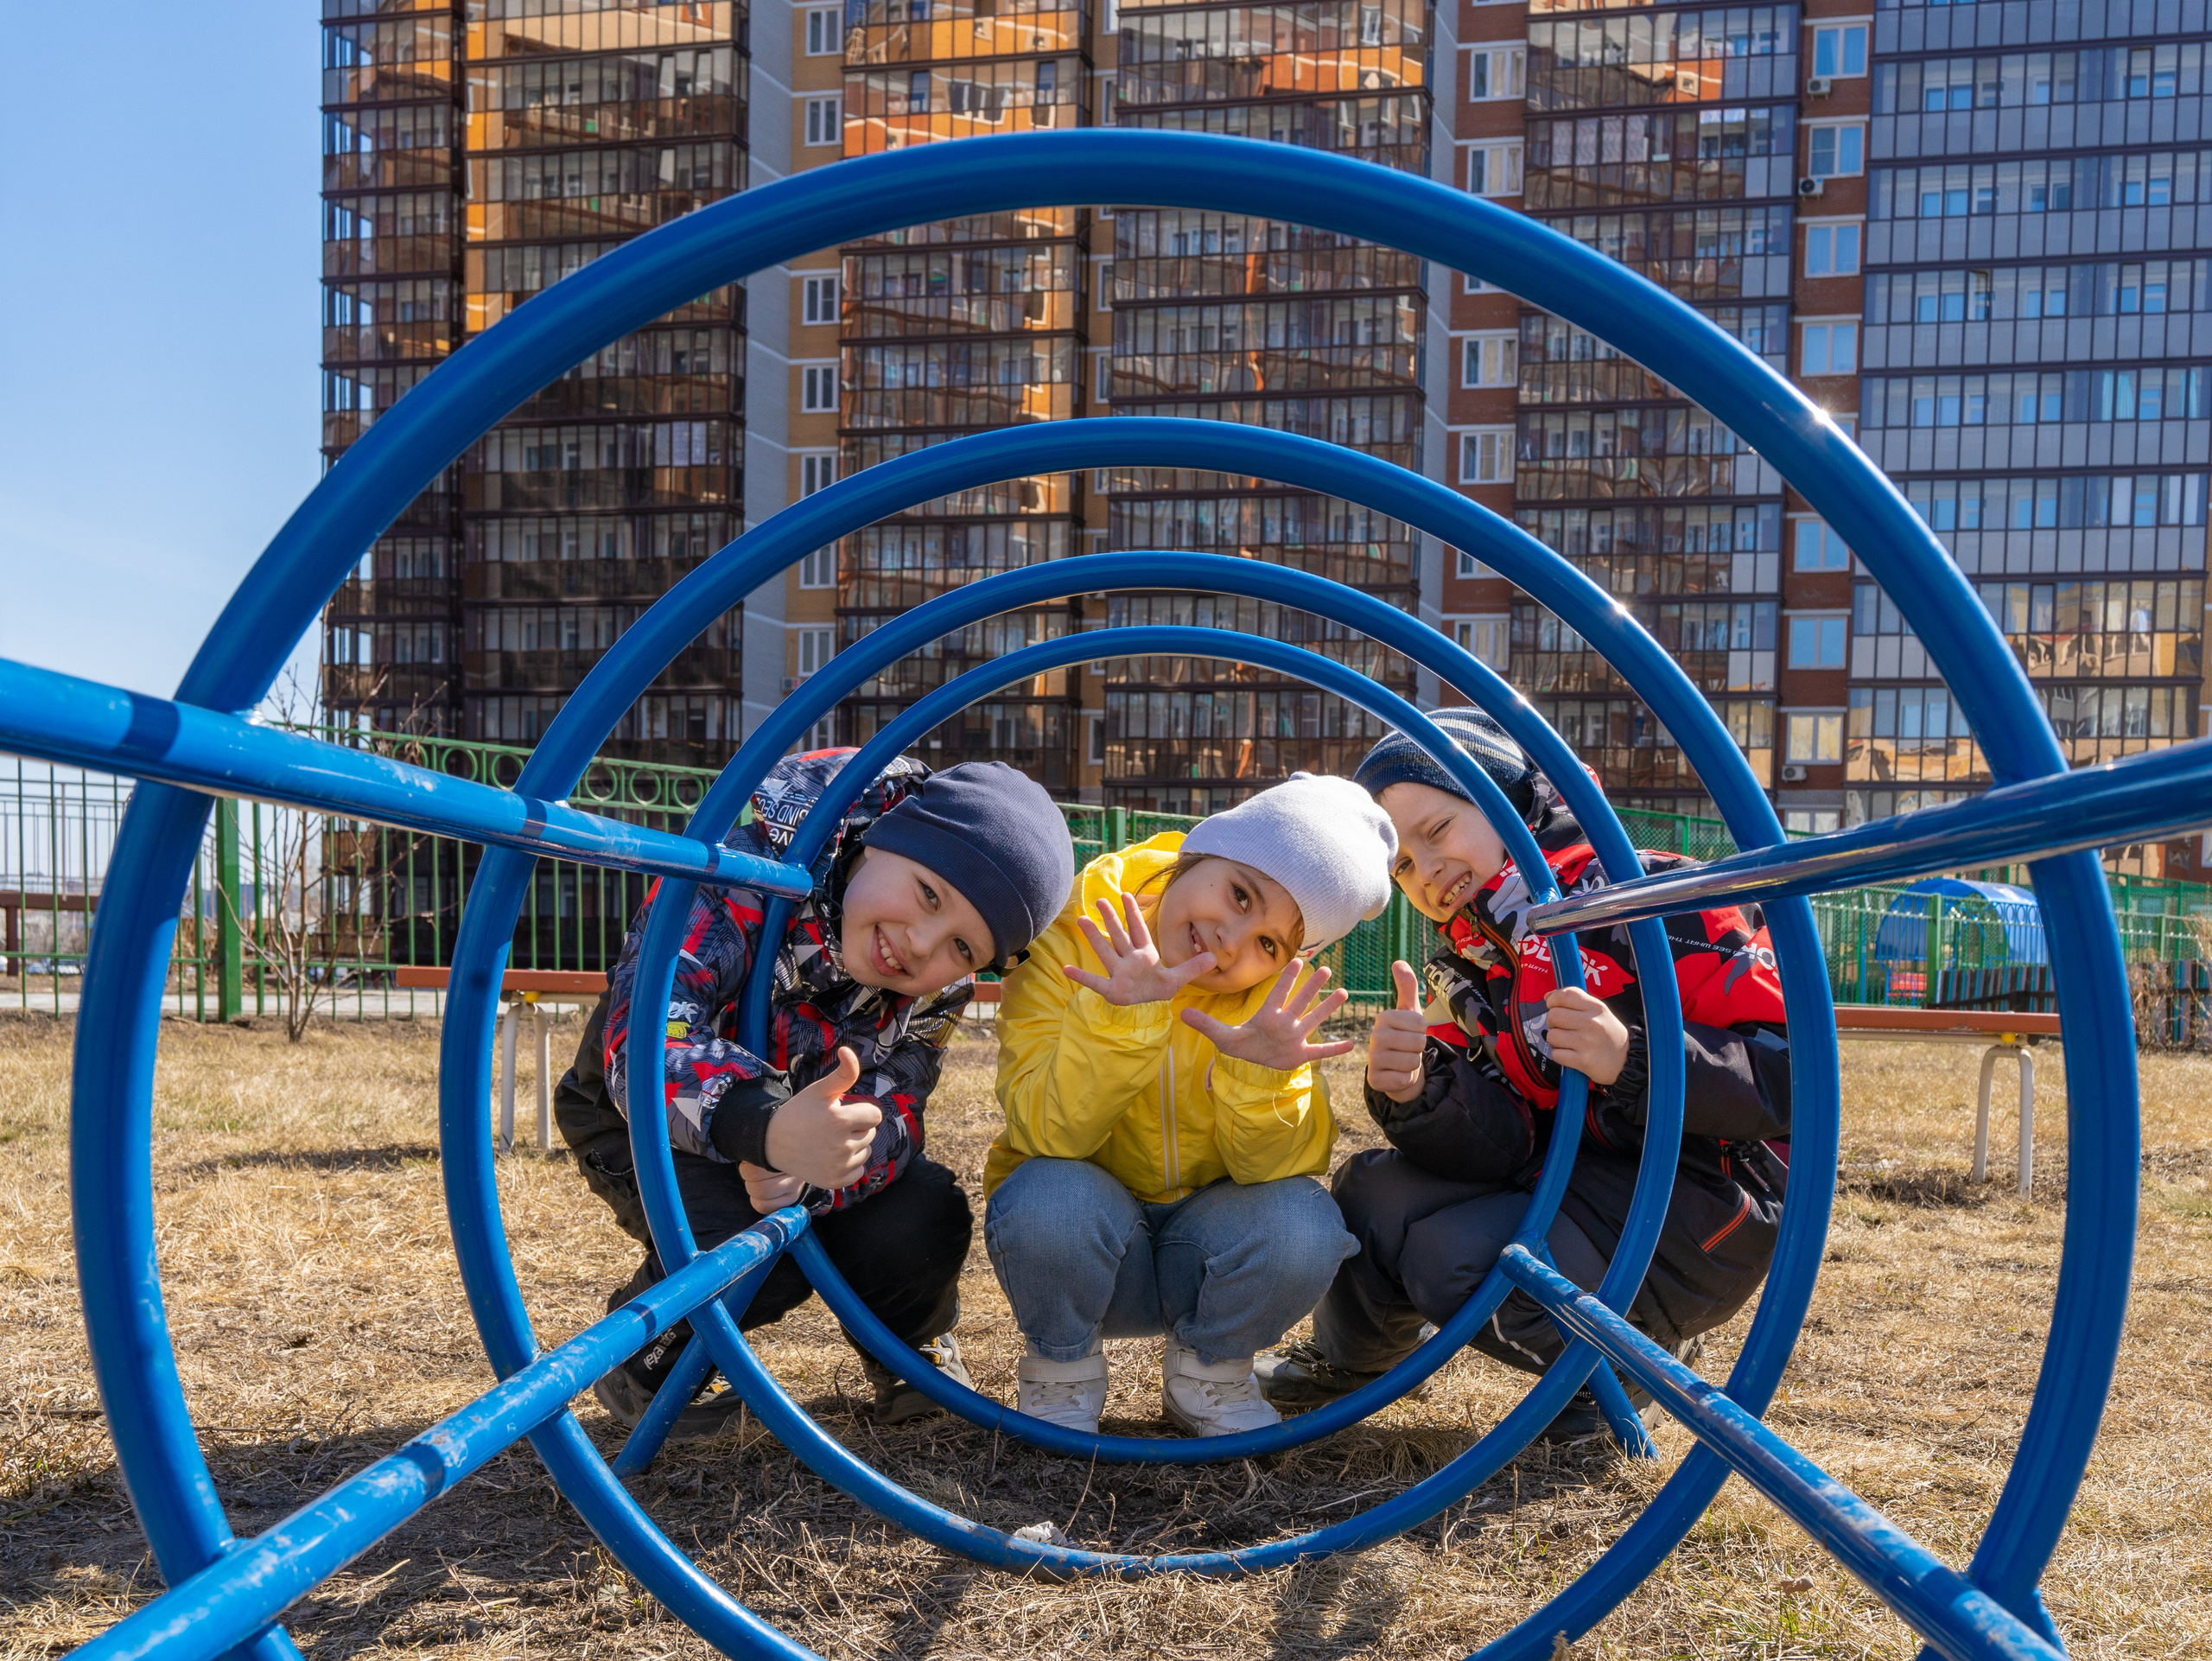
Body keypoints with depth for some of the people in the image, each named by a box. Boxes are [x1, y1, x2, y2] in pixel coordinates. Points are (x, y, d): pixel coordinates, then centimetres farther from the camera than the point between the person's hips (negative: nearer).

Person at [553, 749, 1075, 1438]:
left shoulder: (939, 984, -16)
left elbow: (889, 1113, -22)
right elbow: (644, 1039, -44)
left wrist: (809, 1172, -46)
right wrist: (772, 1129, -63)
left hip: (808, 1120, 4)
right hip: (650, 1115, -4)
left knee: (922, 1229, -23)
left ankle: (911, 1347, 12)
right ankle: (649, 1362, 2)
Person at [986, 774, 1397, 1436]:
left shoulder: (1282, 989, -11)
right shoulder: (1076, 931, -18)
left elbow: (1282, 1167, -18)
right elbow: (1045, 1134, -26)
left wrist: (1262, 1078, -38)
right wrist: (1122, 1019, -41)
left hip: (1204, 1249, 2)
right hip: (1081, 1243, -2)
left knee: (1306, 1227, -28)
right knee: (1048, 1198, -34)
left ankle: (1207, 1372, 3)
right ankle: (1062, 1371, -2)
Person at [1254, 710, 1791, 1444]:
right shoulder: (1467, 976, 10)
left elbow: (1789, 1073, -18)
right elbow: (1496, 1150, -5)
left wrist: (1632, 1061, -32)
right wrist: (1416, 1095, -25)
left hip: (1702, 1200, -7)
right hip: (1574, 1183, 7)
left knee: (1461, 1257, -25)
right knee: (1373, 1191, -8)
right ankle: (1348, 1358, 23)